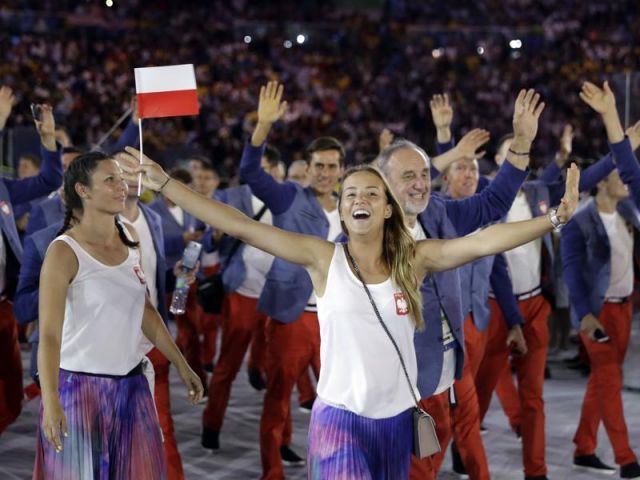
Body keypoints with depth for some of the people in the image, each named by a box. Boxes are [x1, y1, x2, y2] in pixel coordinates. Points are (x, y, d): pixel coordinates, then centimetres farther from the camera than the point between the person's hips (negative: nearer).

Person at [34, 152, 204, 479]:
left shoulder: (130, 238, 5)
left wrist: (181, 364, 13)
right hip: (79, 386, -6)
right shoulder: (65, 252, -14)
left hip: (131, 384, 6)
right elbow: (49, 334, -20)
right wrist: (50, 401, -32)